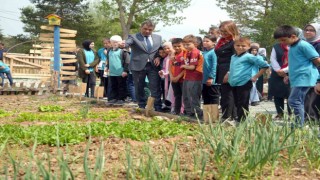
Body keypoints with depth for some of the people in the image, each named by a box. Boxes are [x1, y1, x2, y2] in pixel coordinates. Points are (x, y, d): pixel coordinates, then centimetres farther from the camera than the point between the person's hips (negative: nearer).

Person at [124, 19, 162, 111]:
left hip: (154, 66, 1)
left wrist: (159, 57, -3)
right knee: (139, 89, 8)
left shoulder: (158, 38, 11)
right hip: (138, 66, -1)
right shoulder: (133, 37, -2)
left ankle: (158, 109, 7)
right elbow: (126, 43, -19)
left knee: (155, 89, 0)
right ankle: (142, 108, 21)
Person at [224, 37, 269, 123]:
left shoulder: (249, 57, -8)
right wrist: (228, 74, 15)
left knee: (242, 106, -4)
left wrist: (255, 77, -8)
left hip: (244, 84, -7)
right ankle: (239, 121, 23)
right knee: (237, 104, 14)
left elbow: (265, 66, -9)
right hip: (233, 84, 8)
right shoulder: (233, 57, 14)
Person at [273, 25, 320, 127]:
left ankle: (299, 126, -12)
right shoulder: (292, 47, 17)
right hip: (296, 79, 10)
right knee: (298, 103, 10)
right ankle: (300, 125, 15)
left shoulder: (303, 45, -11)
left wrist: (308, 68, 6)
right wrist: (290, 76, 18)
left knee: (294, 101, -15)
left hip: (304, 78, -10)